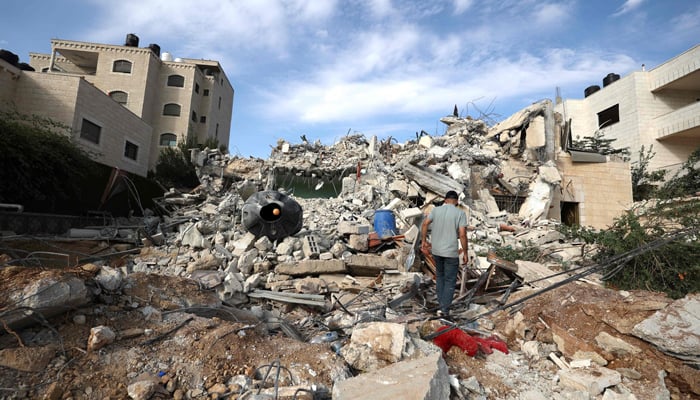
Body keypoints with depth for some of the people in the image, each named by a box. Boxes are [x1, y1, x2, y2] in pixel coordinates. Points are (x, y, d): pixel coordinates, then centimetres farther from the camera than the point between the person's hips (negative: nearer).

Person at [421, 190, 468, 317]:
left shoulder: (436, 210, 0)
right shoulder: (460, 213, -9)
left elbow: (424, 224, -6)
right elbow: (462, 234, -14)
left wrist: (424, 241, 3)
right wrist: (465, 253, -6)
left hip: (436, 250, 4)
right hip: (451, 252, -3)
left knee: (440, 276, 22)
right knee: (450, 281, 9)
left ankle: (441, 304, 26)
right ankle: (445, 309, 11)